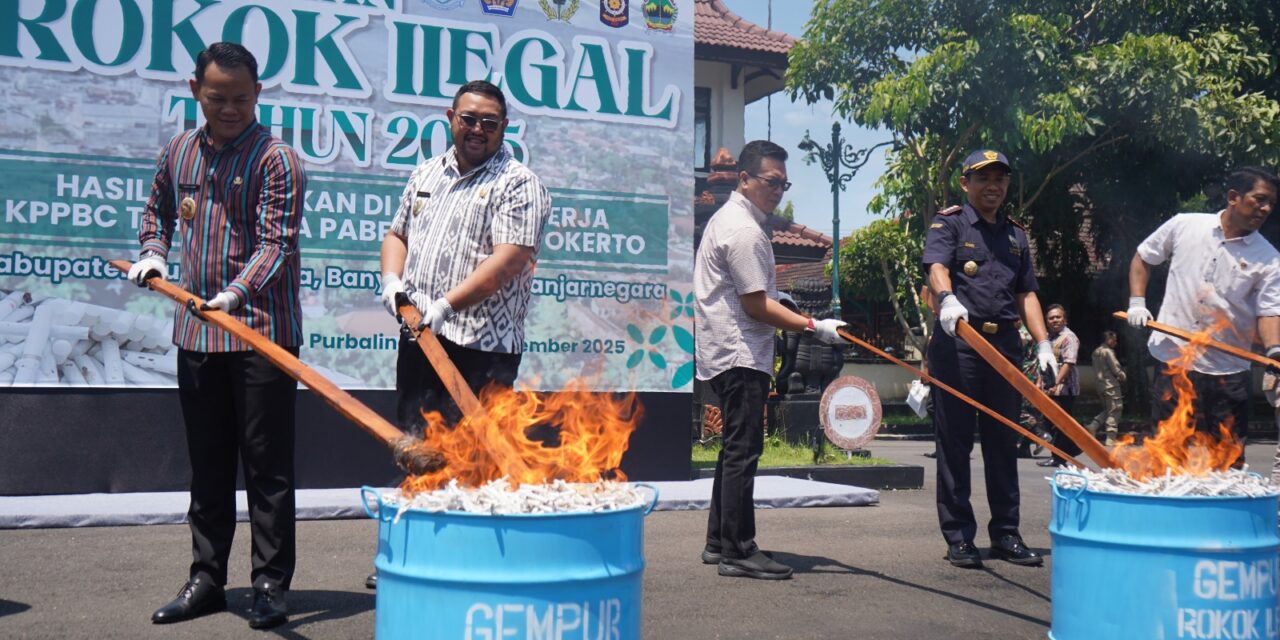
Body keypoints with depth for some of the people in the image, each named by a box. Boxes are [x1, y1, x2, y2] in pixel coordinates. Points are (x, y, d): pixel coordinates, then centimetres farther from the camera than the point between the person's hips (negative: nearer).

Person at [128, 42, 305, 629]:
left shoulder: (276, 160, -8)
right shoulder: (179, 152, 11)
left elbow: (275, 244, -16)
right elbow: (158, 210, 28)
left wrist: (236, 293, -31)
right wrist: (153, 252, 9)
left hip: (262, 333, -6)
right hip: (197, 332, 6)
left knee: (267, 465, -1)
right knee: (207, 464, 14)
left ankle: (270, 585, 9)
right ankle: (207, 580, 24)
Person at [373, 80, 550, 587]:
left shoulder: (518, 184, -6)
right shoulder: (426, 174, 17)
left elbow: (508, 260, -17)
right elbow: (398, 233, 25)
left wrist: (445, 305, -21)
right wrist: (392, 279, 4)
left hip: (482, 346, -7)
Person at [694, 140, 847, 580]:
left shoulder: (728, 218, 18)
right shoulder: (744, 230, -16)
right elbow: (756, 306, -19)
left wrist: (773, 295, 24)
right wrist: (814, 327, -17)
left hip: (725, 352, 11)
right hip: (739, 354, -11)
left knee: (736, 448, 15)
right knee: (743, 450, -8)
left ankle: (719, 542, 22)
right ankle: (738, 550, -4)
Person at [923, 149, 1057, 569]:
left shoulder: (1016, 234, 20)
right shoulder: (949, 223, 3)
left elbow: (1027, 293, 18)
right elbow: (937, 267, -15)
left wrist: (1042, 343, 6)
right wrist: (947, 300, -36)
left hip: (1005, 343, 5)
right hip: (957, 342, -5)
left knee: (1003, 441, 9)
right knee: (955, 441, -1)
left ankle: (1005, 533, 18)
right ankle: (958, 536, 5)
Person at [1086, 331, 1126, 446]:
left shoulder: (1096, 352, 13)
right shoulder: (1108, 351, -13)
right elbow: (1115, 369, -15)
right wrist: (1123, 376, 4)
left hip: (1100, 385, 8)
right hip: (1111, 385, -8)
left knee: (1106, 409, 19)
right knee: (1114, 411, -2)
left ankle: (1093, 425, 2)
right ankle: (1111, 438, -2)